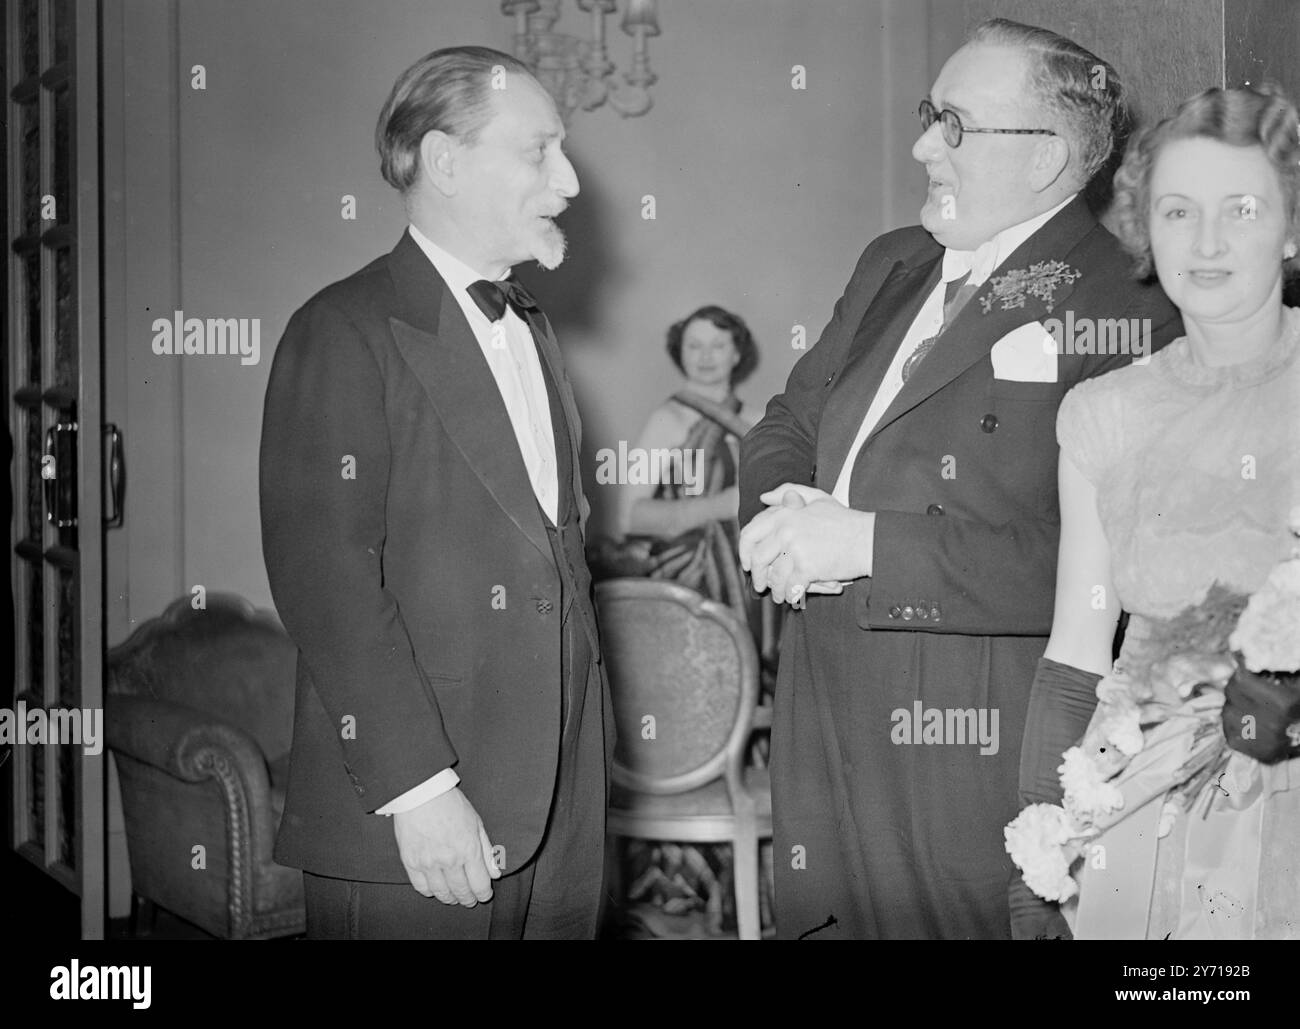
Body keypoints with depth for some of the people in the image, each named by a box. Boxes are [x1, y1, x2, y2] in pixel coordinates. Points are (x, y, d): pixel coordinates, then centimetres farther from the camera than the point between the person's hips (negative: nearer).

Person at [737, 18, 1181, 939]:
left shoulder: (1120, 317, -16)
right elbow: (789, 422, 16)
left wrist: (871, 544, -23)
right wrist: (784, 518, -7)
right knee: (818, 919, 17)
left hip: (966, 755, -7)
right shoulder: (892, 265, 10)